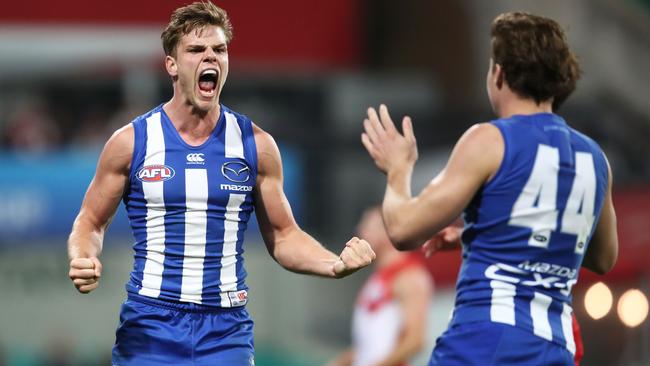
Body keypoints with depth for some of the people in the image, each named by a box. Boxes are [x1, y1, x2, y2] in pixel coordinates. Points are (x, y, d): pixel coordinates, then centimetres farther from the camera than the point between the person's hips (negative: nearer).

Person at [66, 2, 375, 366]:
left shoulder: (256, 145, 4)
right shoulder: (131, 142, 0)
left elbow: (283, 235, 9)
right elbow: (91, 222, 9)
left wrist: (335, 264, -10)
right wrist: (83, 260, -13)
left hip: (226, 333, 1)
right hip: (149, 329, -1)